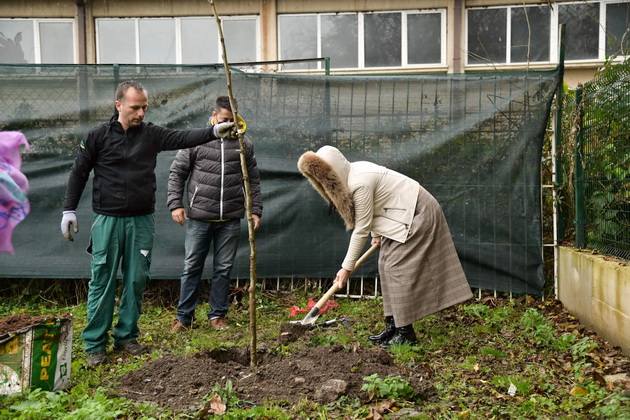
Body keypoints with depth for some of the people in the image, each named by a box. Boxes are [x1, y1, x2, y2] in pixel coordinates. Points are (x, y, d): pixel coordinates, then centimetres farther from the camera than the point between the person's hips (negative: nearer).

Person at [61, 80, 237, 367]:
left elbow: (183, 138, -11)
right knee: (102, 282, 2)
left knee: (136, 281, 8)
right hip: (108, 221, -2)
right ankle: (95, 344, 13)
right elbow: (79, 173, 5)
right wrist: (69, 210, 2)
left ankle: (126, 337, 23)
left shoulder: (151, 134, 4)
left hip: (141, 221, 3)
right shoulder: (98, 136, -1)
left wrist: (214, 132, -26)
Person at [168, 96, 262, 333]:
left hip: (231, 220, 2)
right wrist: (175, 204, -5)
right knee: (192, 268, 6)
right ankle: (184, 316, 19)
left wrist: (255, 210, 6)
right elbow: (177, 173, 4)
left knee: (223, 269, 9)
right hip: (199, 218, -1)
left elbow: (253, 180, 12)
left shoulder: (244, 144, 8)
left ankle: (218, 315, 22)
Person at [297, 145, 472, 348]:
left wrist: (347, 268, -17)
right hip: (404, 213, 10)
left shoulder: (359, 183, -28)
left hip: (417, 214, -10)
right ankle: (393, 326, 13)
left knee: (397, 268, -11)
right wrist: (376, 233, 22)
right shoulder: (351, 173, 0)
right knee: (386, 265, 8)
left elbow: (361, 230, -23)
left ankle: (405, 332, -3)